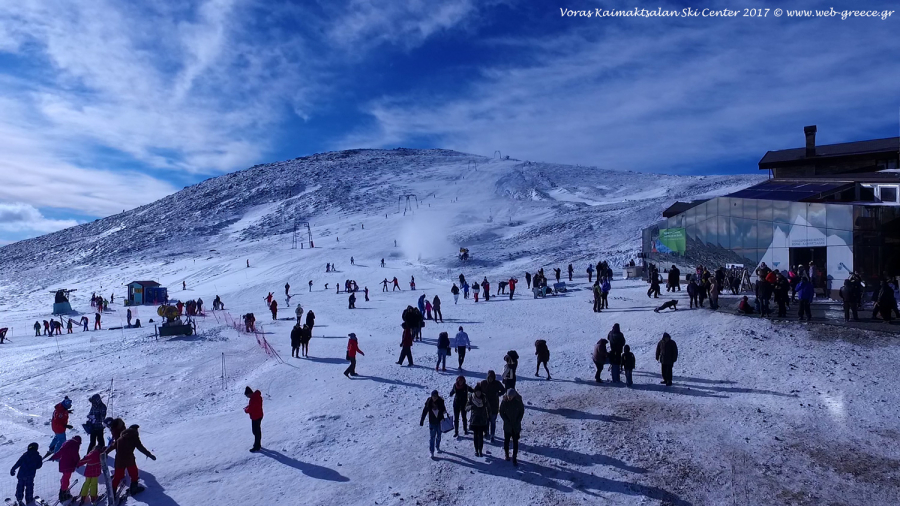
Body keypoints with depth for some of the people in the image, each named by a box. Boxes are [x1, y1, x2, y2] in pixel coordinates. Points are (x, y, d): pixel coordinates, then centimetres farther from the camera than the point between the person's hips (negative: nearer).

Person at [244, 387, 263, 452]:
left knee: (256, 432, 1)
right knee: (258, 431, 21)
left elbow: (250, 409, -24)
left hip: (255, 417, -10)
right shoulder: (257, 395, 3)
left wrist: (245, 410, -4)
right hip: (259, 416, 10)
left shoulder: (253, 399, -28)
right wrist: (247, 407, 3)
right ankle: (258, 445, 35)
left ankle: (256, 447, 10)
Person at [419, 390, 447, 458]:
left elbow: (443, 410, 2)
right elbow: (424, 411, -6)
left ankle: (437, 447, 42)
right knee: (432, 437, -2)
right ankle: (432, 452, 8)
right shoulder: (429, 402, -15)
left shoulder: (440, 401, -13)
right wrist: (421, 421, -4)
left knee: (438, 436, 19)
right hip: (432, 422, -2)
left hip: (440, 421, 2)